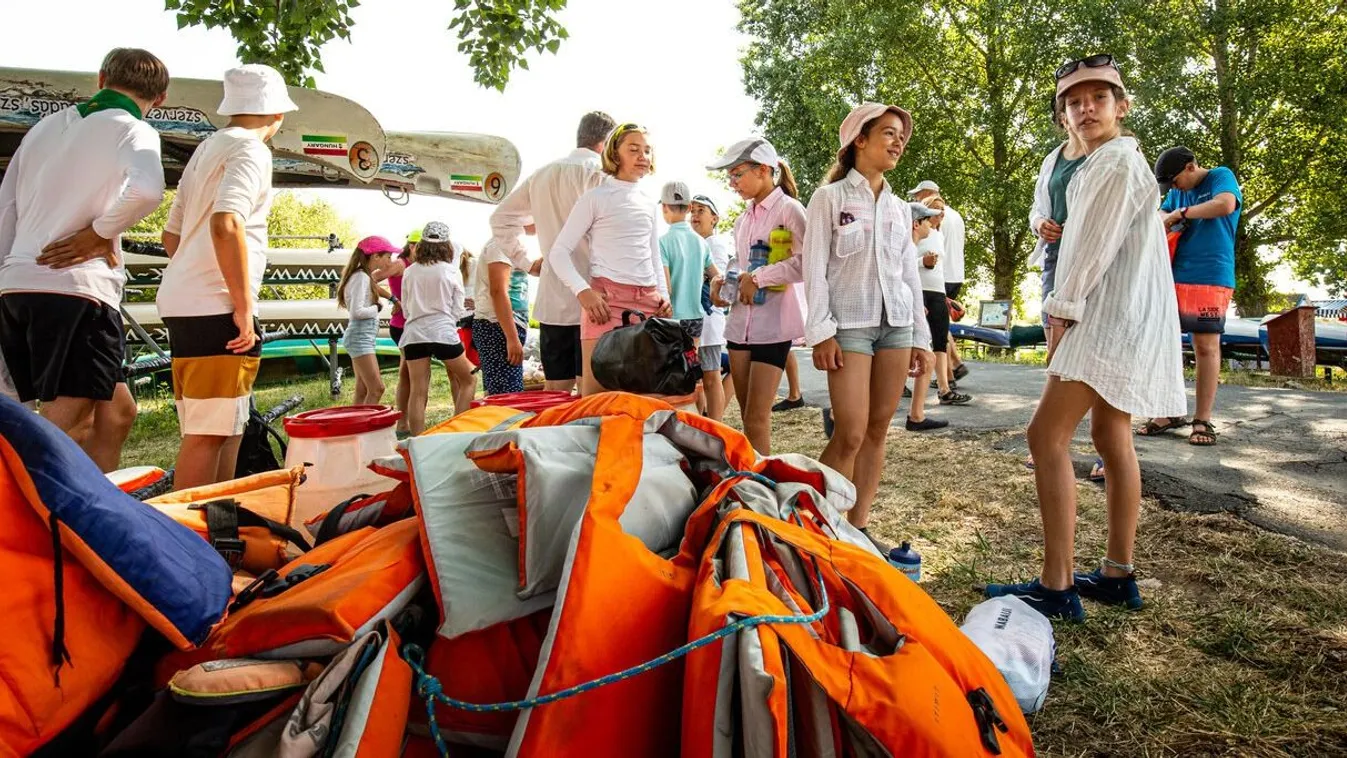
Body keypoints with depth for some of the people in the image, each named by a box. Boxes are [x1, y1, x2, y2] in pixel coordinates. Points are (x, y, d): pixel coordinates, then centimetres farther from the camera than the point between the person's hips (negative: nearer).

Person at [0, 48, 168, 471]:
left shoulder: (45, 127, 20)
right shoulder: (134, 131, 0)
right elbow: (147, 189, -24)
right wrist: (100, 232, -9)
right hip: (76, 287, -7)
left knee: (116, 410, 16)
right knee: (66, 429, -5)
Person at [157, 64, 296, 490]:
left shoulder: (207, 150, 21)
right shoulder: (251, 150, -6)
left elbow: (172, 236, 24)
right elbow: (226, 224, -23)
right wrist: (244, 306, -19)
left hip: (183, 303, 10)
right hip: (214, 308, -10)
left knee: (225, 426, 15)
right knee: (209, 433, -7)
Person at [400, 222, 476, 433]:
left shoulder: (409, 272, 7)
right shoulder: (452, 271, -1)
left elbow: (405, 308, 13)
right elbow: (458, 311, 4)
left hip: (414, 334, 3)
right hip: (443, 333, -3)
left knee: (418, 392, 2)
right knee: (468, 382, 14)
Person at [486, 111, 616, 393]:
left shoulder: (543, 174, 17)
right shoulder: (598, 173, -5)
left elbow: (500, 217, 23)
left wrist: (525, 262, 19)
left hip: (551, 300, 7)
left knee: (555, 392, 12)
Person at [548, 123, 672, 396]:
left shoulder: (649, 204, 19)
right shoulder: (596, 198, 2)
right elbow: (559, 252, -2)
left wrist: (663, 294, 10)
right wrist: (583, 291, -16)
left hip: (649, 302, 6)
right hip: (607, 299, -6)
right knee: (595, 393, -10)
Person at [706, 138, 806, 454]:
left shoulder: (788, 209, -7)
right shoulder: (743, 219, 16)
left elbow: (805, 264, -18)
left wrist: (757, 278, -16)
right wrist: (726, 281, 4)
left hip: (773, 323, -7)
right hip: (740, 321, 7)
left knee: (756, 420, -7)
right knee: (748, 417, 11)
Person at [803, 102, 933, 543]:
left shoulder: (899, 208, 16)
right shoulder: (830, 197, 1)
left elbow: (910, 274, 16)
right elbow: (815, 268, -6)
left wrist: (921, 338, 11)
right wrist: (821, 332, -14)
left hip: (897, 324, 5)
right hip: (850, 324, -5)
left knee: (878, 430, 4)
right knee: (851, 434, -13)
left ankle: (858, 526, 12)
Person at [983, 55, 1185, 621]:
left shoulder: (1118, 163, -11)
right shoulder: (1099, 166, 20)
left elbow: (1095, 250, -16)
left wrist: (1062, 311, -9)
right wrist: (1067, 311, 10)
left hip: (1113, 320, -11)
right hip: (1112, 319, 11)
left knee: (1046, 435, -14)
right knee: (1112, 437, 12)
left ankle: (1057, 587, -12)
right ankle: (1118, 575, 20)